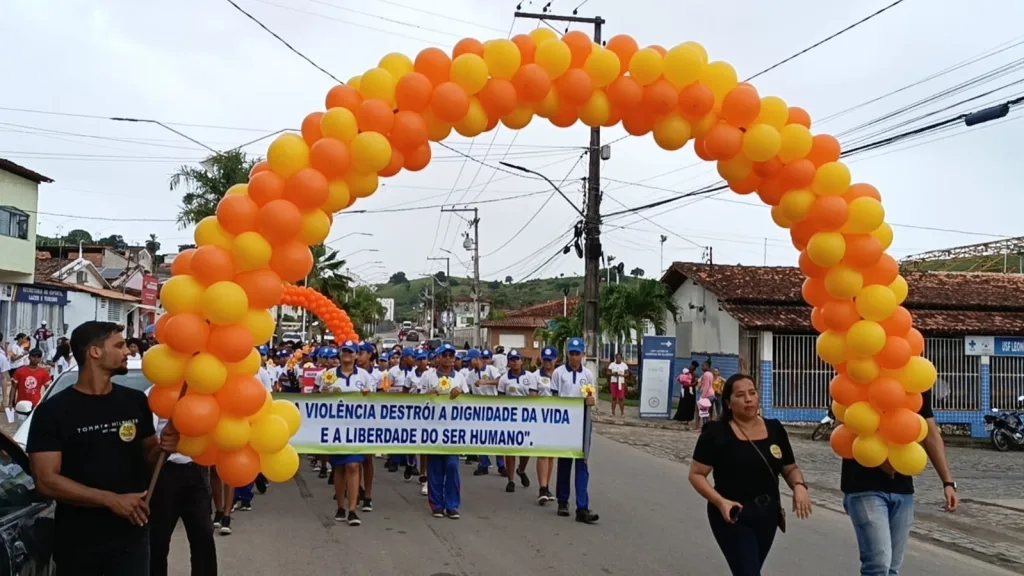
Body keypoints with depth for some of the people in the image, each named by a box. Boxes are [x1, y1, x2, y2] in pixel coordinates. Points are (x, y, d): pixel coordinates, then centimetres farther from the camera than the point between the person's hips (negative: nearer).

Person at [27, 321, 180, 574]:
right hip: (77, 543, -2)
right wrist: (111, 499, -19)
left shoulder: (136, 401, 4)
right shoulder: (52, 411, -7)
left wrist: (162, 447, -10)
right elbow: (46, 481, -13)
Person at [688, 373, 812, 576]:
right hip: (732, 517, -5)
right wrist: (720, 502, -24)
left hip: (767, 515, 5)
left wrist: (799, 486, -10)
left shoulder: (774, 429, 3)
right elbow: (696, 474, -9)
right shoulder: (716, 433, -11)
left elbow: (790, 468, 12)